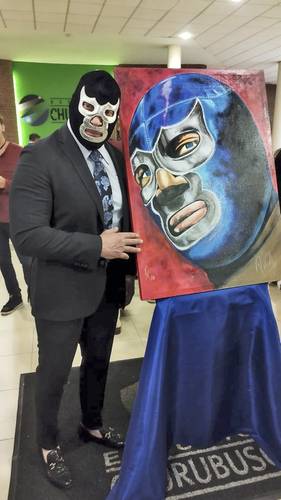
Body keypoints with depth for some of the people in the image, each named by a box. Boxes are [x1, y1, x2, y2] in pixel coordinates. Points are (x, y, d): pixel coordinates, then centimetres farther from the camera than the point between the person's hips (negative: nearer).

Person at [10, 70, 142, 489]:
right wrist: (96, 247, -26)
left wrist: (129, 259, -5)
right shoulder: (39, 157, -17)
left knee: (98, 363, 24)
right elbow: (26, 234, -23)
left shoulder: (116, 157, 3)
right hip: (63, 290, -5)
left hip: (107, 286, 6)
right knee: (54, 374, 16)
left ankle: (92, 425, 52)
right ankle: (48, 444, 44)